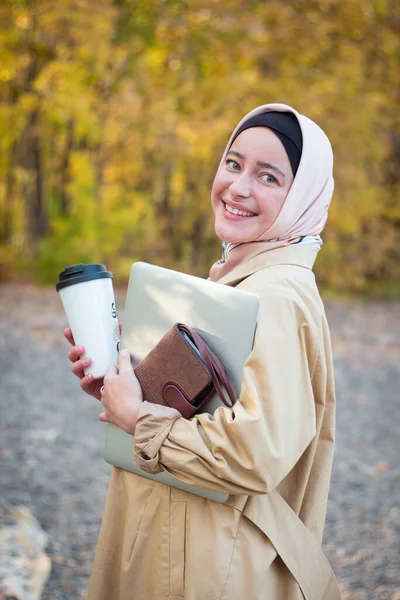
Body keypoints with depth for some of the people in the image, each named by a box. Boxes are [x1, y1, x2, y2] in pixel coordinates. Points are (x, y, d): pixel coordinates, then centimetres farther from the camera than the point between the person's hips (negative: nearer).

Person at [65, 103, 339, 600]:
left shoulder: (277, 297, -23)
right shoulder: (236, 274, 9)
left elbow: (260, 453, -34)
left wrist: (137, 419, -21)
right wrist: (117, 377, 1)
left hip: (214, 559, -9)